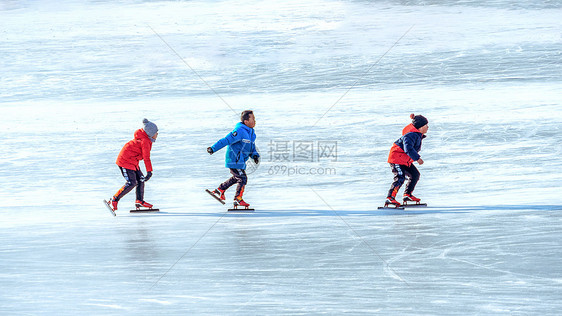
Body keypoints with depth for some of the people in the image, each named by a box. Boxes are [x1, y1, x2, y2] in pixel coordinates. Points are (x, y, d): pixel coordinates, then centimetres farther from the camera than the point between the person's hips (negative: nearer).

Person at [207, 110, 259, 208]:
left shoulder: (251, 133, 9)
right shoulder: (239, 131, -22)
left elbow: (252, 148, 17)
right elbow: (226, 140, -25)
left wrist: (255, 155, -3)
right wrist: (213, 149, -27)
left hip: (240, 161, 10)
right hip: (234, 160, -10)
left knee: (236, 178, 23)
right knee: (242, 179, -7)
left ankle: (219, 190, 36)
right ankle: (238, 200, 3)